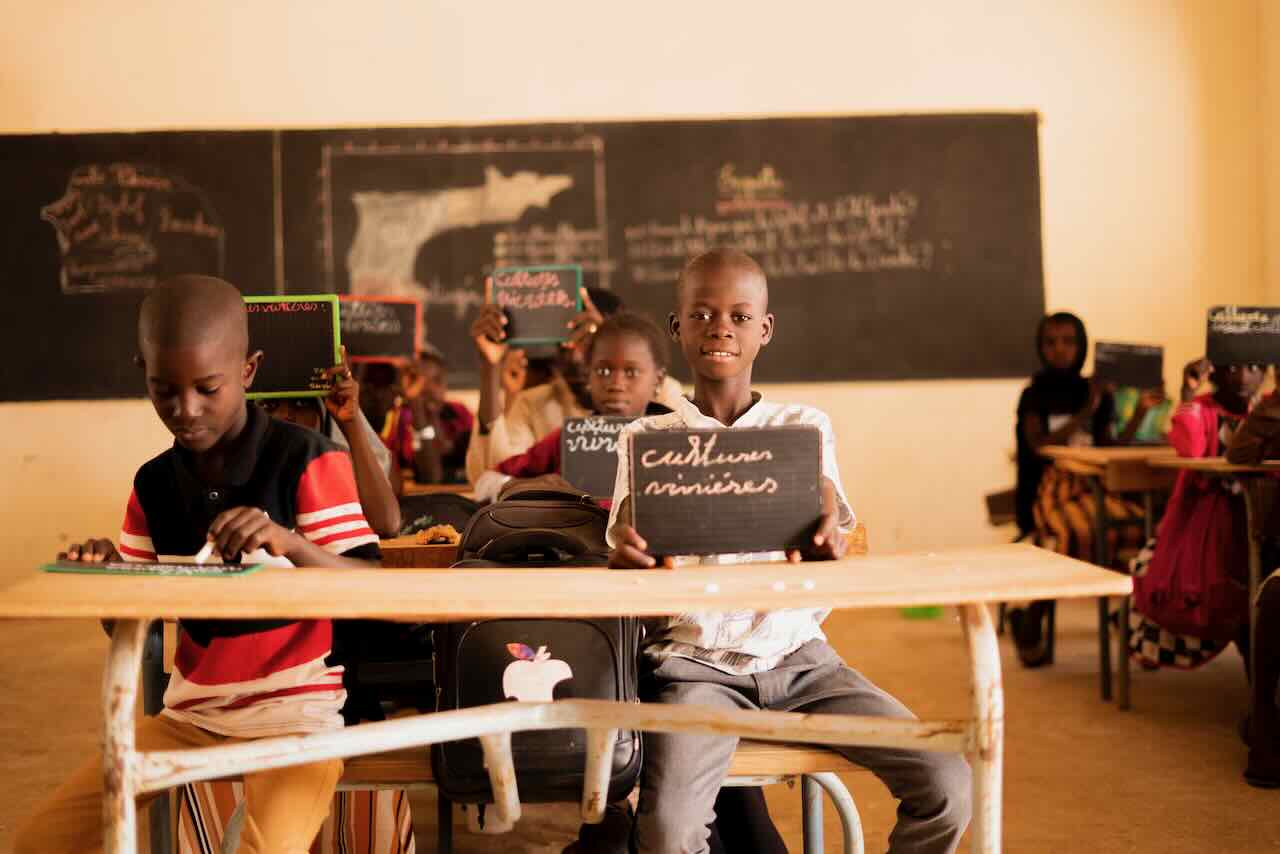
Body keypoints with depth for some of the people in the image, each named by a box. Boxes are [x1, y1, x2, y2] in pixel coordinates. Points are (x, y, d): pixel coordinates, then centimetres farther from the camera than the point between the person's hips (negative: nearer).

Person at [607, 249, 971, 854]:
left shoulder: (805, 428, 9)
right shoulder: (647, 437, 5)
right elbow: (627, 572, -2)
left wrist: (826, 535, -29)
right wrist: (627, 549, -28)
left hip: (797, 653, 2)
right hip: (694, 660, -2)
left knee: (947, 784, -14)